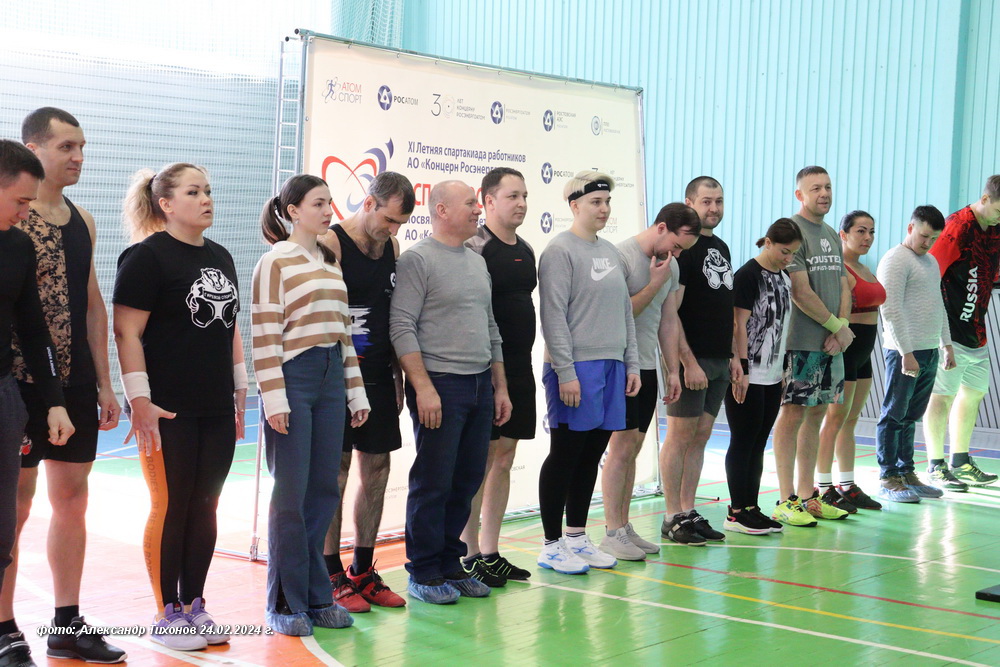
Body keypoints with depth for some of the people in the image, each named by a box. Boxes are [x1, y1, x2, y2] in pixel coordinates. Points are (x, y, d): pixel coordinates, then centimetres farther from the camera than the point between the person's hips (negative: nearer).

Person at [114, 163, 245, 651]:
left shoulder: (220, 258, 14)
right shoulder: (146, 256, -8)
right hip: (168, 411, -7)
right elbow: (127, 332, -12)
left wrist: (241, 390, 18)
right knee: (169, 509, 0)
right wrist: (139, 400, -17)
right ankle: (166, 614, 11)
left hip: (216, 410, 7)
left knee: (205, 509, 9)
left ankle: (194, 605, 20)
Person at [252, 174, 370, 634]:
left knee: (323, 490, 8)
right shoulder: (275, 262, -5)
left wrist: (356, 391, 14)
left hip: (330, 380, 7)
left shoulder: (331, 263, 15)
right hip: (293, 378, -6)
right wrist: (273, 397, -16)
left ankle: (317, 596, 17)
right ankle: (285, 603, 8)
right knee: (291, 492, -2)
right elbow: (264, 336, -10)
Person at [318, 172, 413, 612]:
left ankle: (363, 572, 20)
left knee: (376, 472, 10)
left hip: (378, 378, 7)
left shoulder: (391, 247, 12)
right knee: (335, 473, -2)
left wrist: (397, 376, 16)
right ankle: (332, 578, 7)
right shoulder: (332, 245, -10)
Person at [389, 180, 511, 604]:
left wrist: (500, 386, 17)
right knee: (433, 483, -3)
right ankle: (424, 574, 6)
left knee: (467, 482, 10)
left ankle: (450, 564, 20)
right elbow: (402, 327, -13)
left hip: (480, 386, 7)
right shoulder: (418, 260, -6)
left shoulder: (478, 263, 17)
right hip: (440, 385, -7)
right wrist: (423, 387, -18)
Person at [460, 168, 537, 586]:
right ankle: (469, 556, 5)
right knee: (479, 460, -3)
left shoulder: (526, 251, 15)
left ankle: (490, 553, 19)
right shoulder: (475, 247, -11)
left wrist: (523, 360, 18)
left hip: (519, 369, 8)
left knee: (504, 458, 11)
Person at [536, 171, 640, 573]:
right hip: (575, 368, -7)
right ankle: (551, 545, 6)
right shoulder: (560, 251, -7)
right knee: (565, 454, -2)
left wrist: (631, 363, 14)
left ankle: (576, 537, 21)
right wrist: (565, 372, -18)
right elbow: (554, 317, -13)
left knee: (591, 456, 11)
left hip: (612, 367, 7)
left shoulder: (610, 252, 16)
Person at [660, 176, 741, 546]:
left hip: (719, 361, 8)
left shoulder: (721, 248, 17)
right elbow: (669, 311, -15)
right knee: (681, 435, -3)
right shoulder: (682, 248, -9)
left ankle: (689, 512, 16)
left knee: (700, 436, 10)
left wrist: (733, 356, 17)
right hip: (691, 360, -8)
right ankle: (673, 518, 3)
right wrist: (689, 362, -19)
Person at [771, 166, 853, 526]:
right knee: (792, 414, -5)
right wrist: (838, 326, -8)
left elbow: (843, 287, 15)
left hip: (831, 344, 8)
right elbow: (800, 292, -14)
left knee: (816, 414, 10)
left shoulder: (831, 235, 17)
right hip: (800, 342, -8)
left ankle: (807, 495, 16)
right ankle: (786, 500, 0)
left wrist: (841, 328, -2)